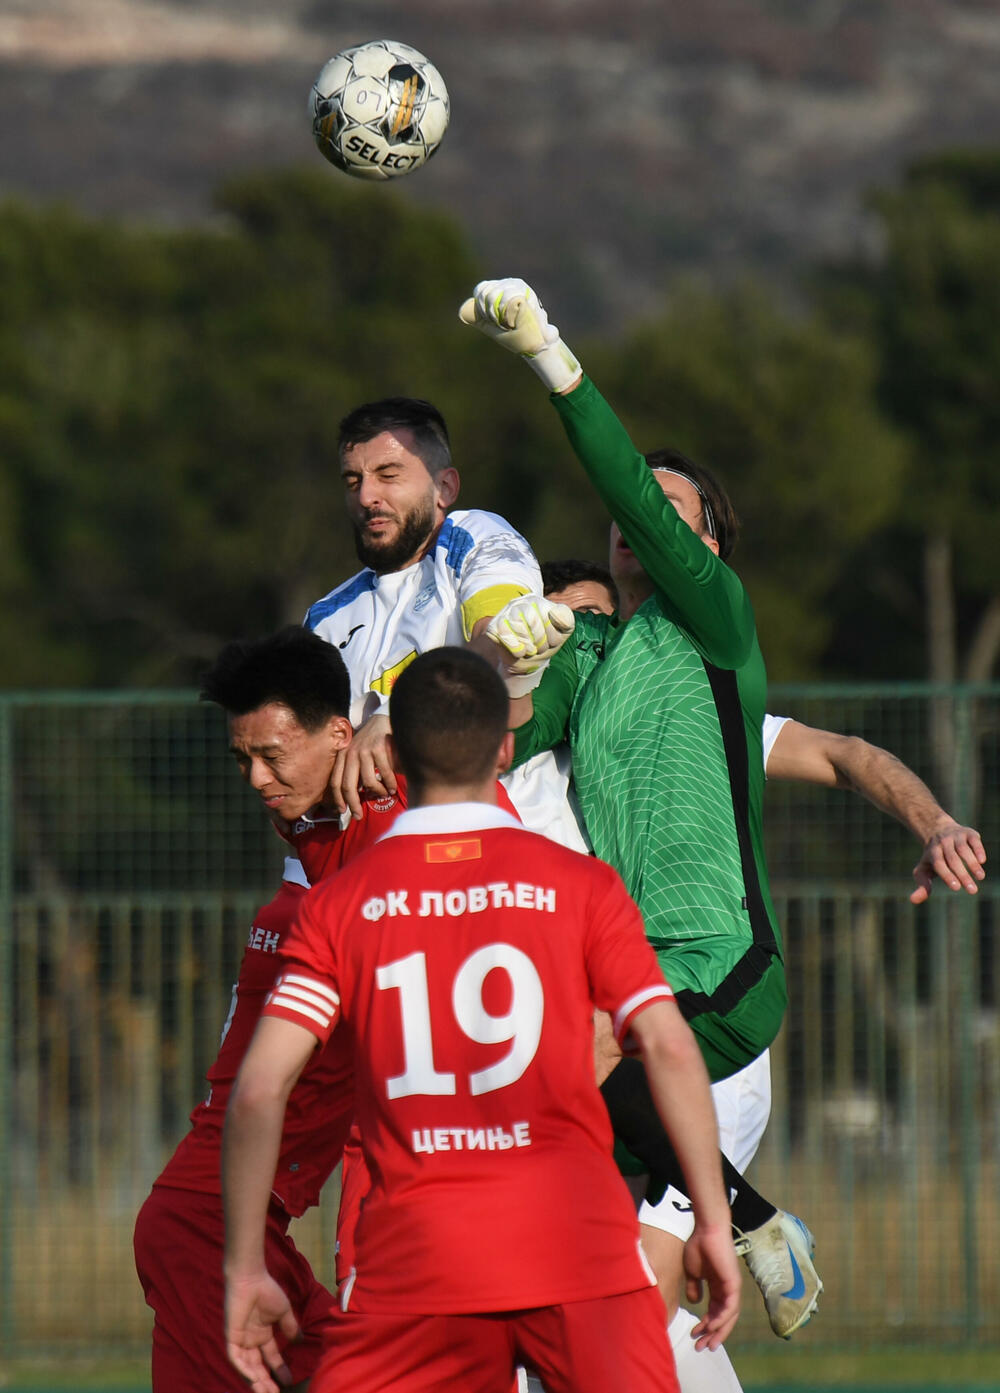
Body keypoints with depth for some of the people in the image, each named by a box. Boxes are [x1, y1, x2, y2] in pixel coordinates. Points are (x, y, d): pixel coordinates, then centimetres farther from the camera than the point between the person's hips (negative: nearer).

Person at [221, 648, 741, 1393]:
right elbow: (670, 1048, -2)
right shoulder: (581, 884, 5)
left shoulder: (338, 905, 7)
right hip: (579, 1242, 0)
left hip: (411, 1254, 0)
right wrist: (714, 1221, 3)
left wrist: (246, 1272, 5)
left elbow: (259, 1090, 0)